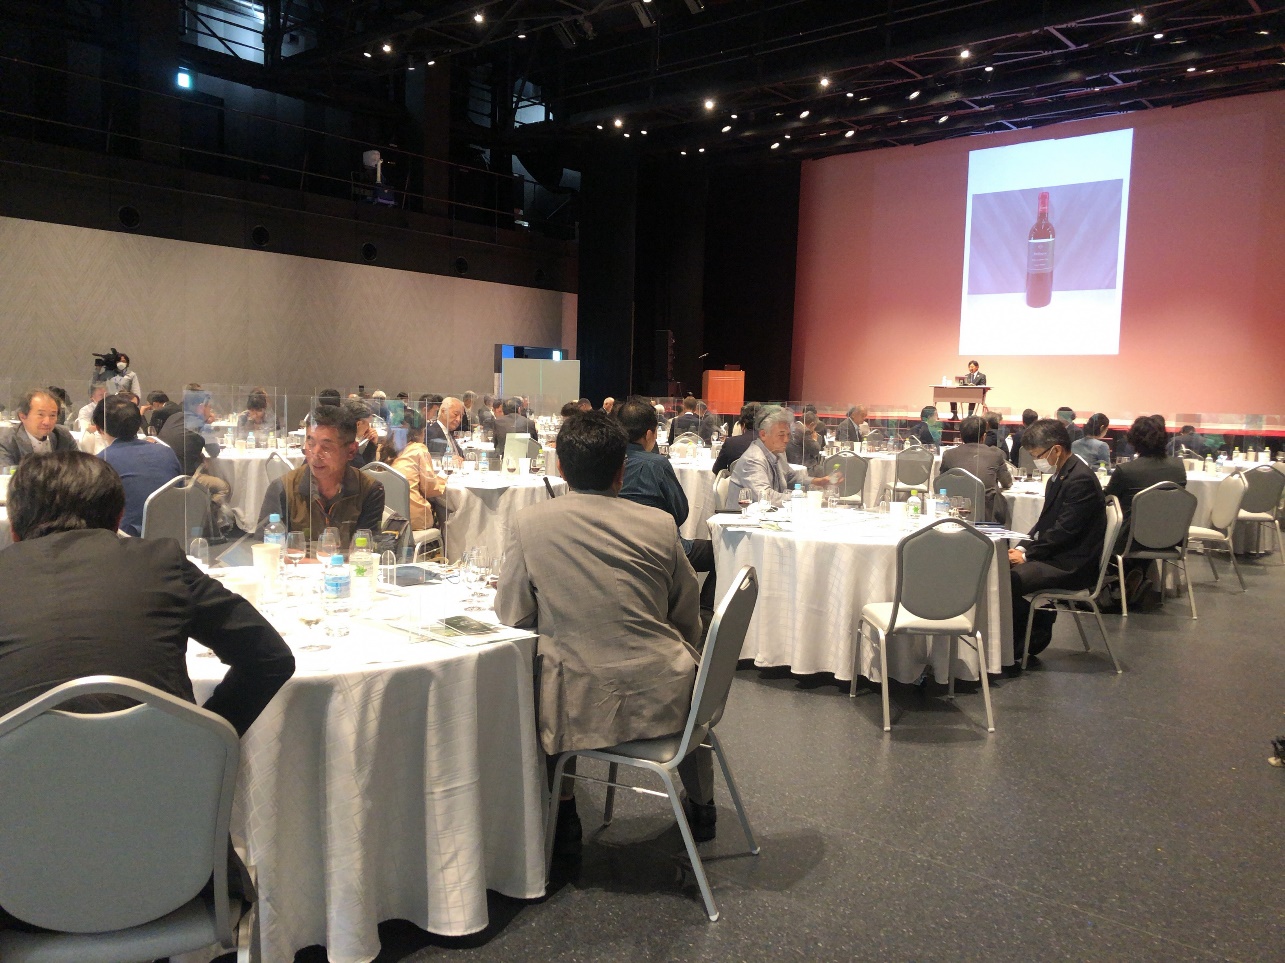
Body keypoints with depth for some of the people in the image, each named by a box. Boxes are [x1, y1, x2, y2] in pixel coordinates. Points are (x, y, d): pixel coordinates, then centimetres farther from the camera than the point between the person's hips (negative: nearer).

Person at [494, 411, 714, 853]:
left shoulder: (529, 522, -7)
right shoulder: (660, 524, -3)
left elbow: (511, 613, 2)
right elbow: (688, 623, 6)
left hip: (579, 704, -1)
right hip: (661, 698, 2)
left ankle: (562, 816, 36)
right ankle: (701, 808, 50)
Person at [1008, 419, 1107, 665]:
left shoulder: (1080, 479, -19)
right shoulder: (1060, 475, 11)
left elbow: (1064, 532, -21)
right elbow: (1046, 521, 16)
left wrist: (1027, 554, -15)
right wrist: (1023, 547, 1)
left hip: (1072, 565, -10)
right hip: (1057, 555, 10)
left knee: (1010, 580, -23)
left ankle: (1018, 648, -4)